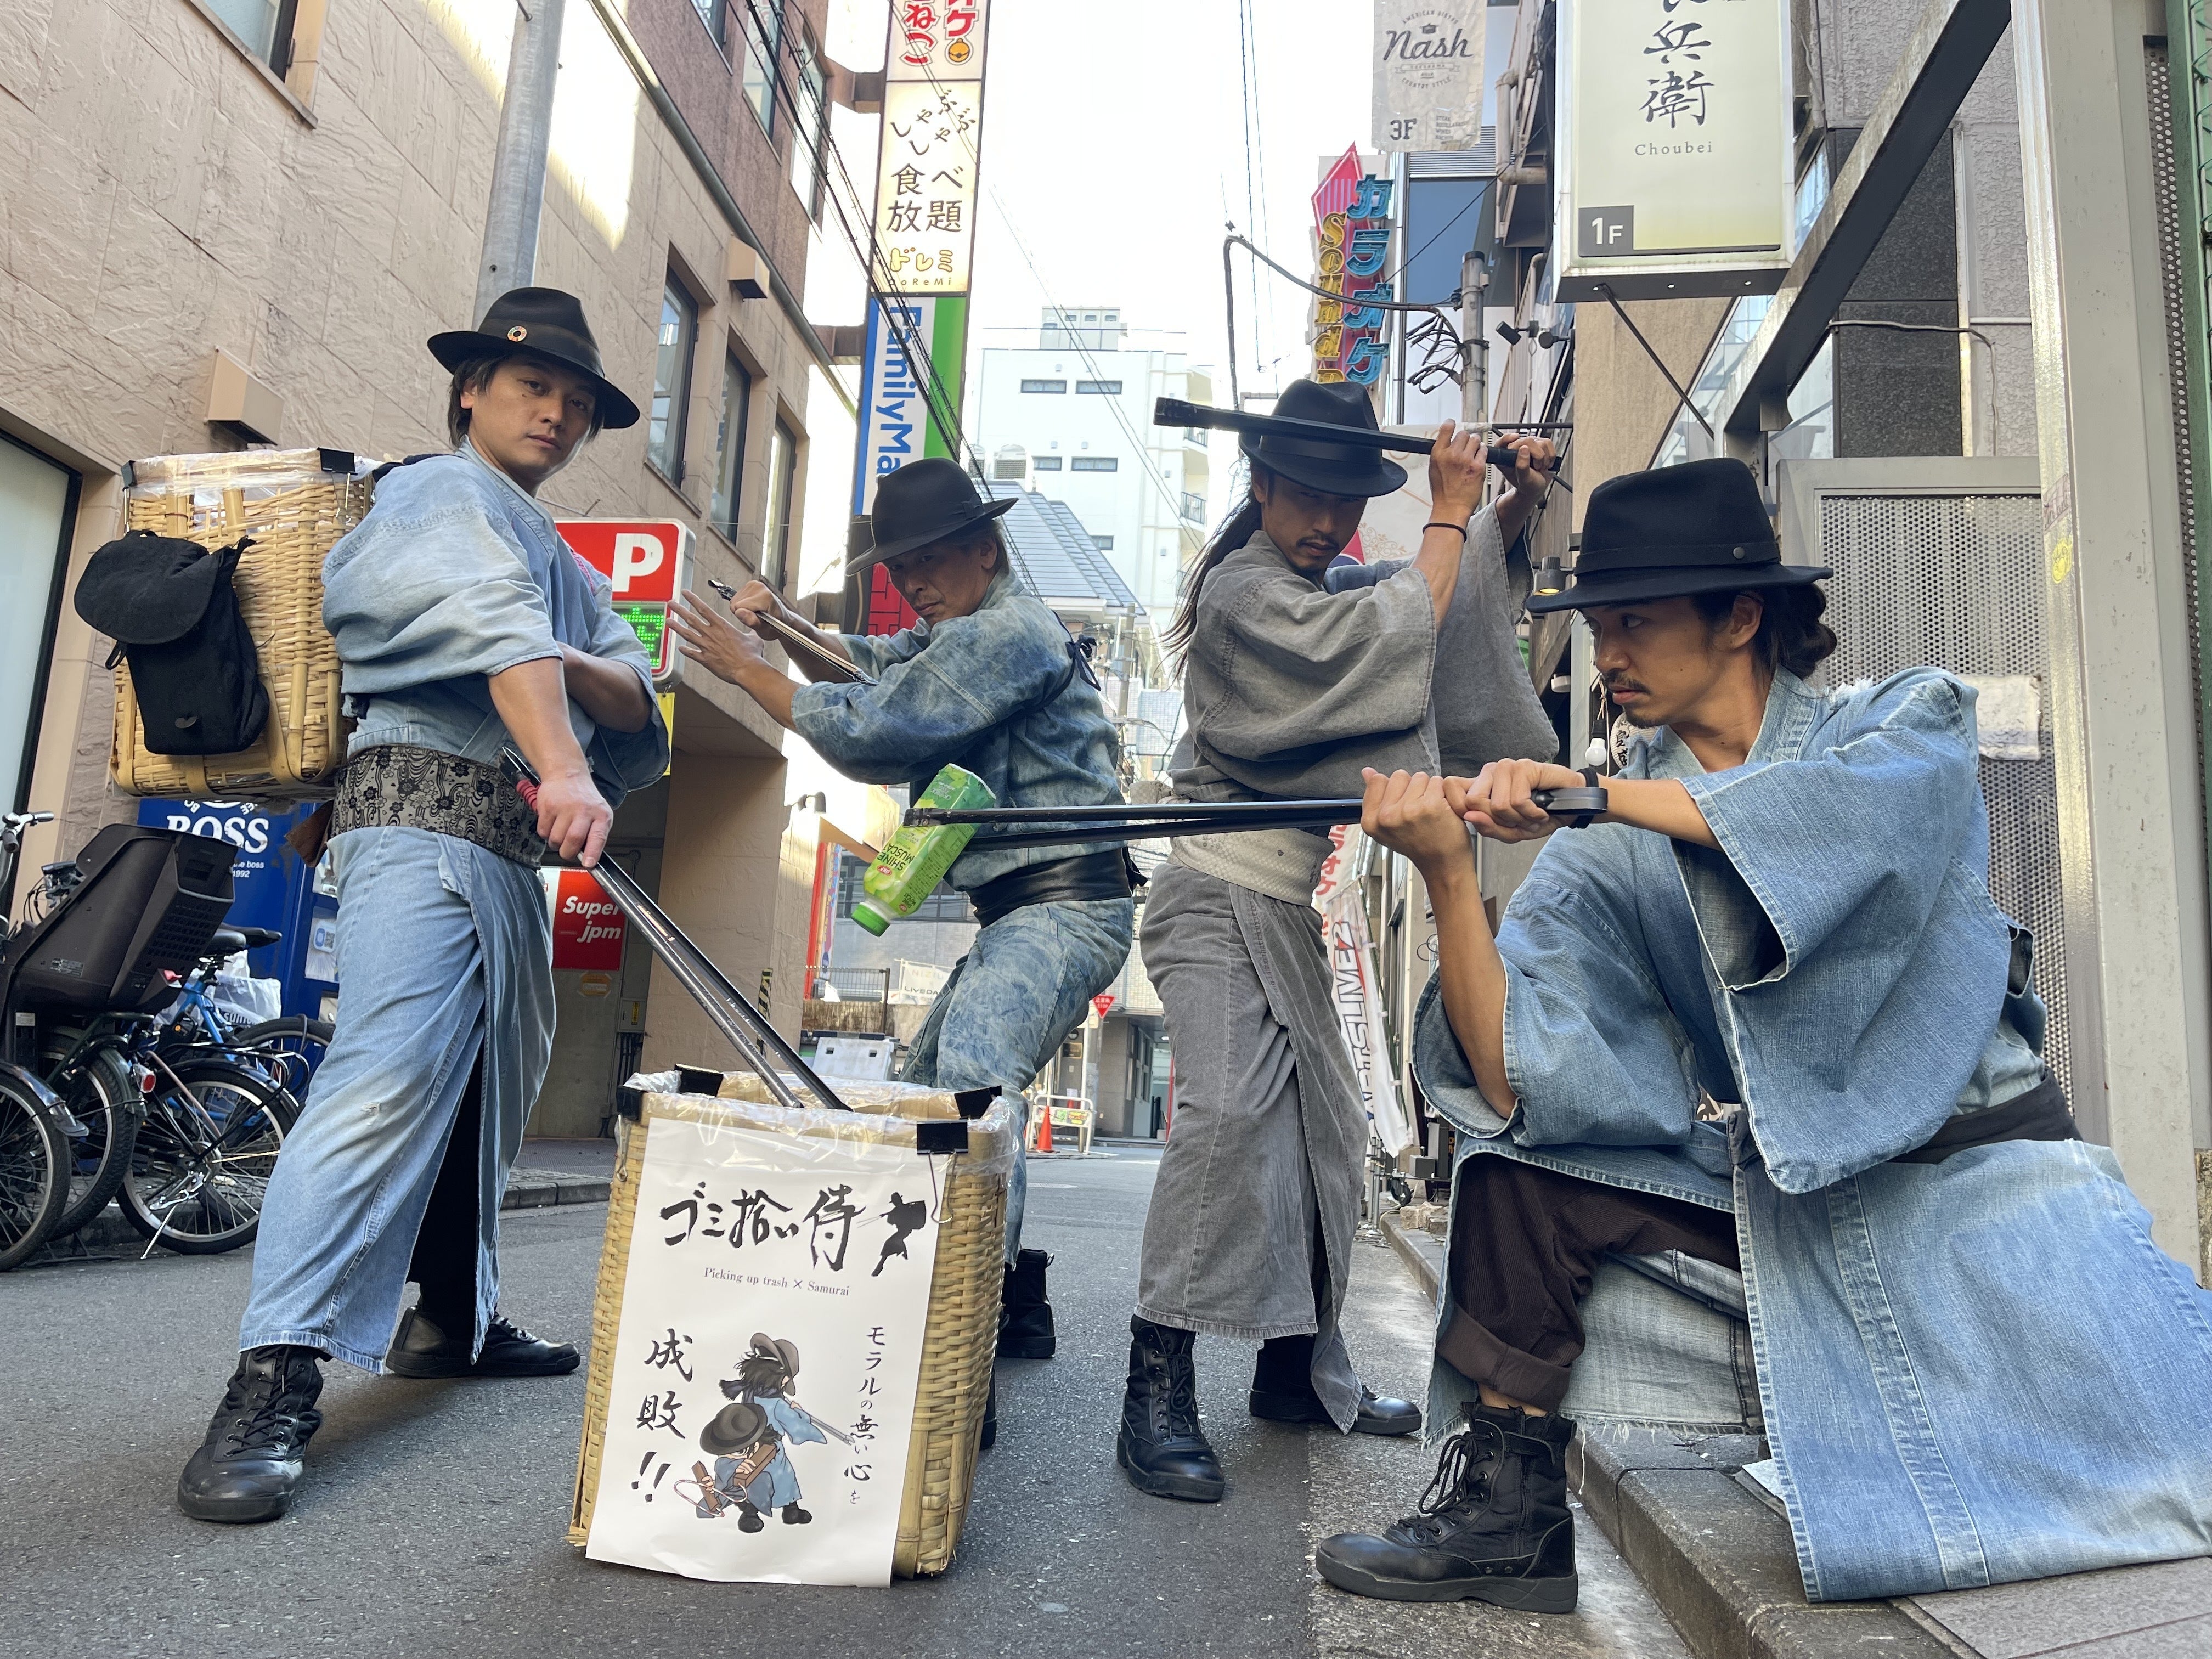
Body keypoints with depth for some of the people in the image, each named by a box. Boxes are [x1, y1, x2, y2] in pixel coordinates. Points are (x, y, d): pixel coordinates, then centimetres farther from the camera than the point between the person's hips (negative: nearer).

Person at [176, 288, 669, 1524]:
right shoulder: (443, 494, 3)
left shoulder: (565, 566, 28)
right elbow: (493, 625, -18)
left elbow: (641, 706, 13)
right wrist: (564, 769, -33)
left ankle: (451, 1318, 26)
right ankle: (279, 1377, -23)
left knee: (491, 1091, 13)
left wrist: (575, 668, -9)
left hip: (511, 846, 9)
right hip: (426, 809, -9)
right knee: (392, 1070, -21)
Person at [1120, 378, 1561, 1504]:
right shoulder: (1242, 589, -11)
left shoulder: (1326, 589, 17)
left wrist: (1516, 504, 10)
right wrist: (1449, 514, -9)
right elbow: (1392, 635, -21)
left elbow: (1450, 591, 26)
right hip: (1220, 899, -9)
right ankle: (1157, 1391, -22)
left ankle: (1298, 1369, 22)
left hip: (1283, 910, 9)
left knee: (1322, 1126, 10)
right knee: (1227, 1109, -25)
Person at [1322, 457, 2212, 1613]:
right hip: (1770, 1206, 2)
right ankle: (1509, 1506, 4)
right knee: (1519, 1170, -11)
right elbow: (1516, 1086, -15)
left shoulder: (1912, 719, -1)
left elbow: (1859, 811, -28)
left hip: (1979, 1182, -2)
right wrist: (1449, 877, -26)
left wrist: (1605, 794, -30)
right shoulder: (1608, 854, -1)